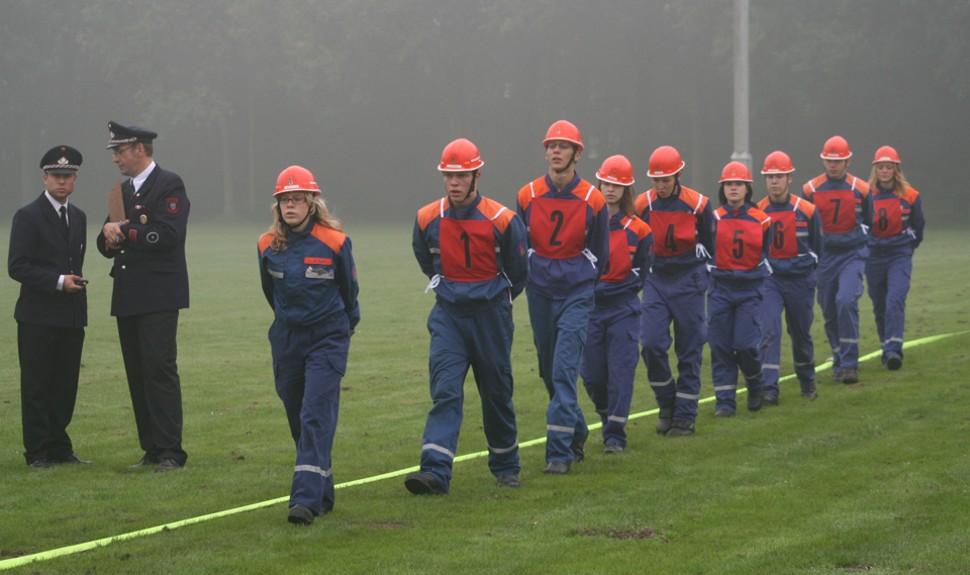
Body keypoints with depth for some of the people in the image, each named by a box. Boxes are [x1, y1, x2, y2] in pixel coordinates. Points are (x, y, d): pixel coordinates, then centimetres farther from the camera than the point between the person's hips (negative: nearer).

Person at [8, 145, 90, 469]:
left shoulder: (78, 217, 15)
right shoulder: (28, 217, -6)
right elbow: (17, 267, -12)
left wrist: (76, 283, 12)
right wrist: (58, 281, -18)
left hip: (72, 318, 6)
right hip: (39, 317, -6)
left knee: (66, 385, 7)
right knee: (37, 386, -2)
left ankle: (60, 448, 14)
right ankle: (38, 452, 2)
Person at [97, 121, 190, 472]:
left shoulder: (169, 185, -5)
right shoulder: (122, 190, 19)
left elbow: (167, 235, -18)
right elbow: (106, 246, 19)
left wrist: (125, 230, -12)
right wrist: (109, 236, -3)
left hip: (158, 298, -8)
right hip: (128, 298, 8)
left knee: (160, 370, -11)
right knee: (137, 374, 7)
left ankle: (170, 451, -10)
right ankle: (151, 449, 12)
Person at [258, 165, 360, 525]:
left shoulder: (334, 242, -9)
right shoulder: (268, 246, -1)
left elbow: (349, 289, 8)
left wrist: (345, 324, 22)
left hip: (327, 339, -4)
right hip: (286, 339, 4)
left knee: (316, 417, -14)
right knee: (298, 422, 10)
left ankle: (306, 499, -22)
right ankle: (323, 494, 24)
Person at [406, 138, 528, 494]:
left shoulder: (502, 220, -10)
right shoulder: (427, 220, -3)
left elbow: (517, 272, 7)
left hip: (491, 315, -1)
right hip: (448, 316, 1)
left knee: (496, 394, 10)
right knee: (444, 391, -12)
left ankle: (506, 467, 27)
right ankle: (435, 472, -21)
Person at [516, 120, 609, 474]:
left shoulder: (592, 201, -5)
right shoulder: (527, 196, 1)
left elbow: (600, 255, 8)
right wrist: (525, 278, 14)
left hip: (576, 295, -4)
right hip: (539, 295, 4)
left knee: (564, 369, -14)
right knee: (549, 372, 12)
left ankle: (560, 451, -15)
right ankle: (577, 432, 33)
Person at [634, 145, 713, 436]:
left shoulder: (698, 204, -6)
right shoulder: (642, 204, -2)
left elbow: (710, 245, 9)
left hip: (689, 283, -1)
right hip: (655, 281, 1)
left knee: (690, 351, 1)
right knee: (651, 344, -12)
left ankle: (685, 417, 7)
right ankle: (667, 404, 8)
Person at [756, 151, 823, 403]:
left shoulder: (807, 210, -3)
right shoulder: (757, 212, -2)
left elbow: (816, 247, 9)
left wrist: (803, 266, 0)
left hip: (799, 280, 1)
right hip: (768, 279, -1)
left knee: (801, 333, 13)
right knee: (769, 331, -16)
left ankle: (807, 382, 34)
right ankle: (769, 388, -18)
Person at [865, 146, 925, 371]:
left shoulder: (910, 196, -1)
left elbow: (917, 226, 13)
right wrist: (863, 249, 8)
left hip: (900, 256, -2)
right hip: (873, 257, 2)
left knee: (895, 300, -18)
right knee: (879, 306, 9)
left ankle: (893, 350, -22)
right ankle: (887, 347, 23)